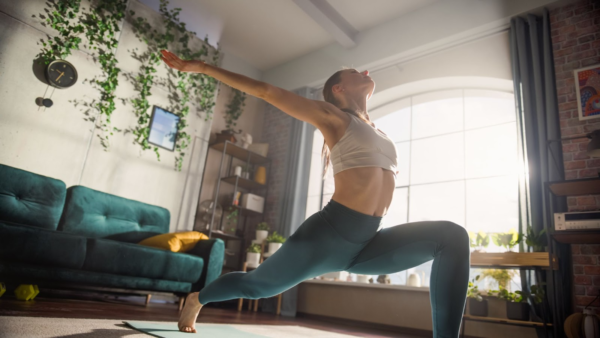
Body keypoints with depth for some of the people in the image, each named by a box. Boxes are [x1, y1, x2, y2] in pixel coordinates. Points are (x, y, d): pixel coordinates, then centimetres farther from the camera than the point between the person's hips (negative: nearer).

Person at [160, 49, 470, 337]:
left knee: (453, 236, -12)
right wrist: (201, 67, -1)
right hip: (329, 234, -5)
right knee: (256, 285, 12)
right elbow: (266, 91, -1)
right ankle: (197, 299, 44)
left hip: (366, 245, 6)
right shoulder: (331, 115, 3)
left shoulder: (378, 133, 22)